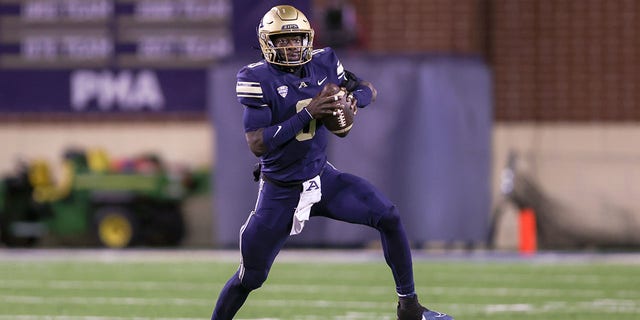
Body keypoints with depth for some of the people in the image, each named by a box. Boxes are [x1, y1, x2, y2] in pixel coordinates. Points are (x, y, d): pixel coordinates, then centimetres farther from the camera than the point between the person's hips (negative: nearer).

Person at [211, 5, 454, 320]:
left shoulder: (322, 63, -4)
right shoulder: (257, 79, -18)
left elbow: (368, 89, 11)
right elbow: (257, 144, -25)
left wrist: (353, 97, -15)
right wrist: (307, 113, -29)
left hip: (322, 177, 4)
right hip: (280, 192, -4)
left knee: (389, 218, -11)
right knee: (250, 277, 2)